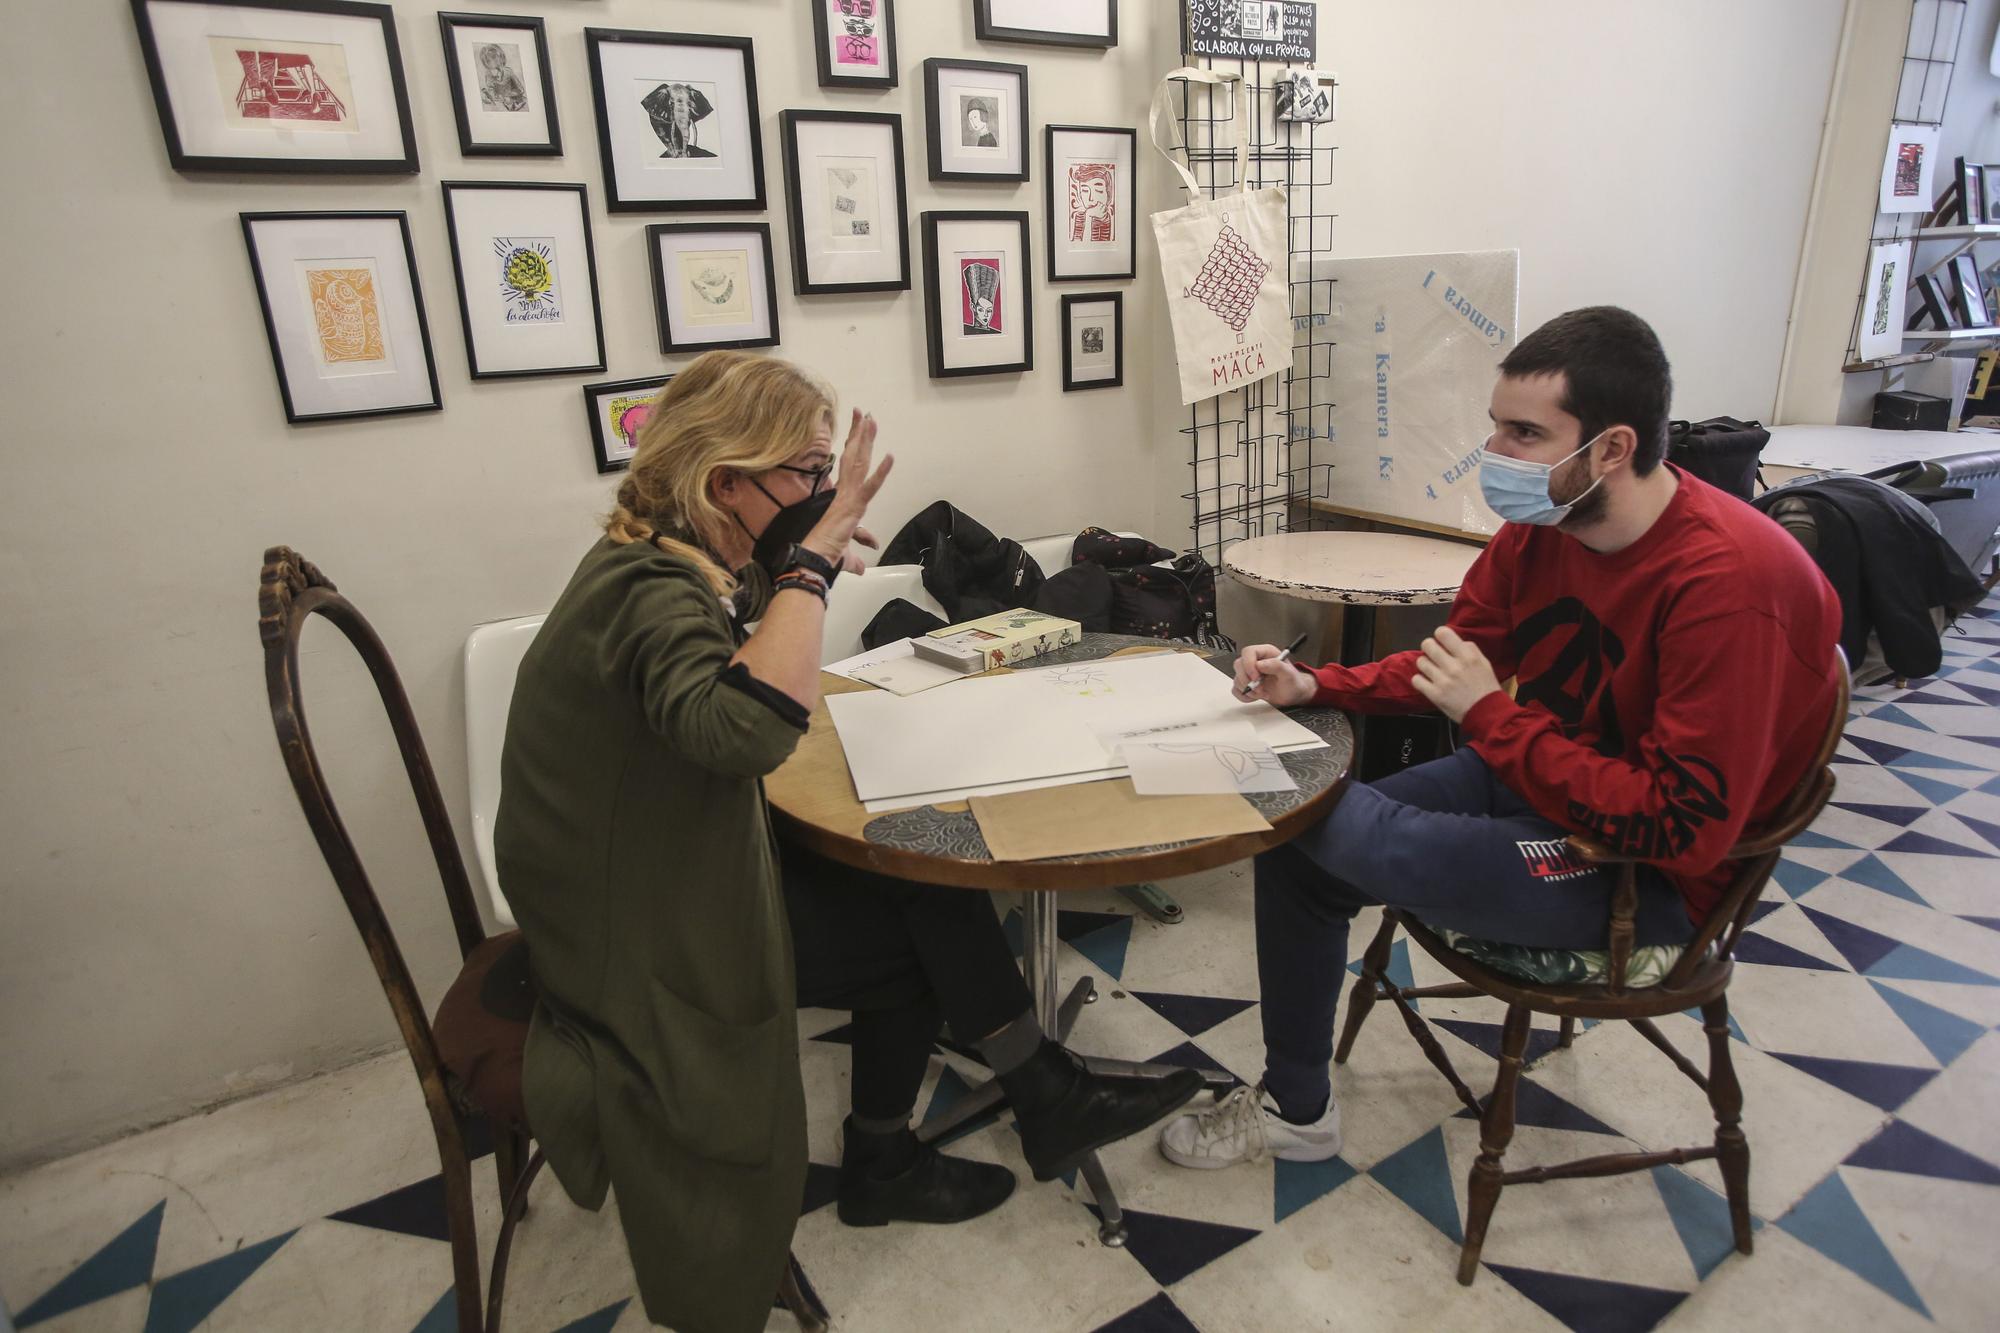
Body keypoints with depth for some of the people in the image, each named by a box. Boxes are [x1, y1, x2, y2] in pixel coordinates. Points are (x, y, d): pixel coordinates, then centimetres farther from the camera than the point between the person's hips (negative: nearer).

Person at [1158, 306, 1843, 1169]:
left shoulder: (1730, 582, -28)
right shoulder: (1541, 525, -5)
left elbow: (1683, 827, -30)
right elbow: (1454, 661, 7)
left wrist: (1491, 716, -26)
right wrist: (1312, 687, -8)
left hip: (1653, 873, -8)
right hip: (1537, 779, 8)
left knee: (1322, 823, -25)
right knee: (1292, 840, 0)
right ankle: (1293, 1108, 17)